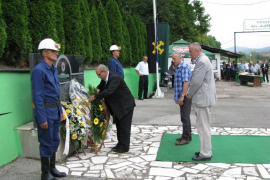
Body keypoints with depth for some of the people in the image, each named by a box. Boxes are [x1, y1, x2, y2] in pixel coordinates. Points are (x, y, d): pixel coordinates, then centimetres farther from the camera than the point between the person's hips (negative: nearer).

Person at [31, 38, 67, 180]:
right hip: (46, 111, -8)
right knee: (46, 143, 2)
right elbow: (37, 96, -18)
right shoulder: (39, 70, -15)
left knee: (55, 141, 16)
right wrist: (42, 118, -19)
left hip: (55, 111, 9)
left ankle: (52, 169, 31)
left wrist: (60, 110, 16)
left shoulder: (53, 69, 11)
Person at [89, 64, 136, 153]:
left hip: (126, 105, -9)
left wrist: (95, 96, -29)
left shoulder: (115, 78, -26)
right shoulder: (105, 79, 3)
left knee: (124, 126, -4)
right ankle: (120, 144, 26)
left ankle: (124, 147, 4)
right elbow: (100, 88, 14)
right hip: (118, 106, 10)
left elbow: (109, 91, -35)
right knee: (119, 126, 15)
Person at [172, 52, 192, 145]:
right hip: (181, 97, 10)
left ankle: (186, 138, 2)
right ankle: (186, 136, 25)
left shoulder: (184, 67, -14)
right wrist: (177, 97, 22)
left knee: (185, 117, -5)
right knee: (184, 117, 15)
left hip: (185, 96, -10)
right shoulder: (178, 67, 17)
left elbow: (186, 82, -22)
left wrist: (182, 96, -25)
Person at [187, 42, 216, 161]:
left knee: (203, 128, -3)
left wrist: (189, 94, -6)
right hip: (202, 99, 11)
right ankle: (205, 150, 29)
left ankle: (206, 154, 7)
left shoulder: (202, 62, -18)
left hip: (202, 100, -11)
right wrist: (190, 93, 11)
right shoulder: (202, 60, 16)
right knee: (204, 127, 18)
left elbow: (196, 82, -21)